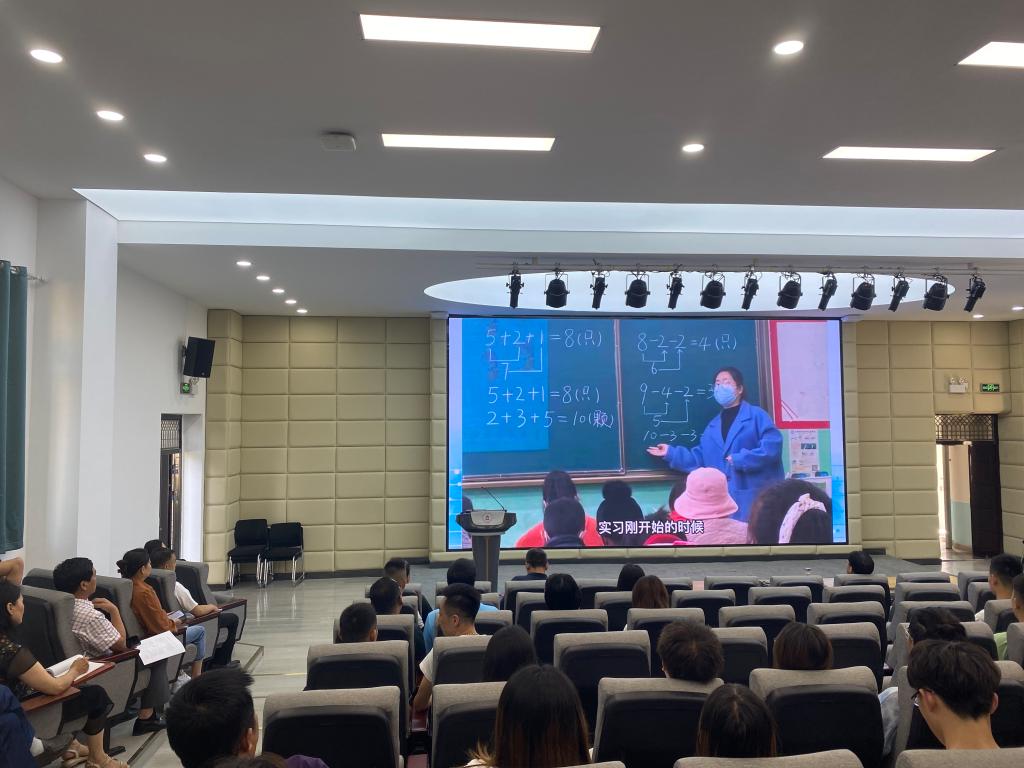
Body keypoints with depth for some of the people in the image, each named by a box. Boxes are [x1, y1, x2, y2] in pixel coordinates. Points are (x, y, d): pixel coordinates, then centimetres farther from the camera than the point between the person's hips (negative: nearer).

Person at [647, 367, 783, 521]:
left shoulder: (757, 415, -1)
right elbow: (701, 459, 16)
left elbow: (772, 446, -14)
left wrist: (740, 460, -17)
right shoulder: (713, 426, 18)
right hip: (724, 497, 6)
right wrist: (671, 453, 11)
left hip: (756, 495, -5)